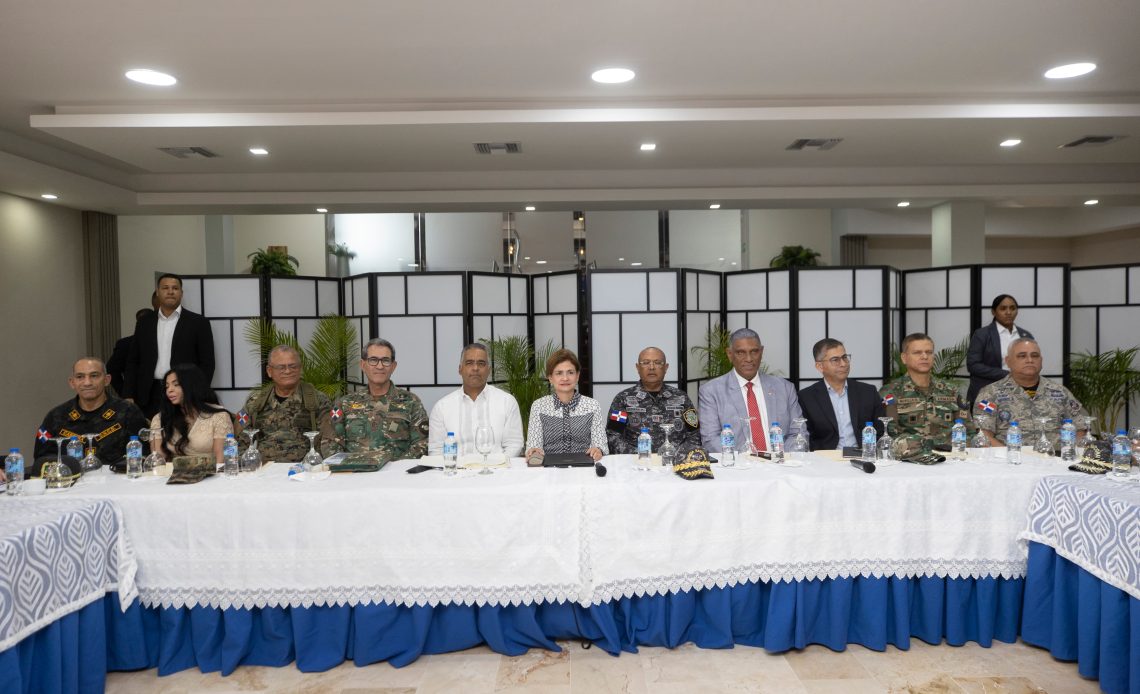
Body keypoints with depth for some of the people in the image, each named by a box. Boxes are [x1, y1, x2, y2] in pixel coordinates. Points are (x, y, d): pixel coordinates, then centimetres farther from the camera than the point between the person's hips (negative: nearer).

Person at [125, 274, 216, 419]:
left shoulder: (198, 323, 2)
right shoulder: (144, 323, 13)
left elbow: (207, 363, -1)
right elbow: (133, 362, 13)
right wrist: (128, 396, 4)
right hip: (150, 397, 3)